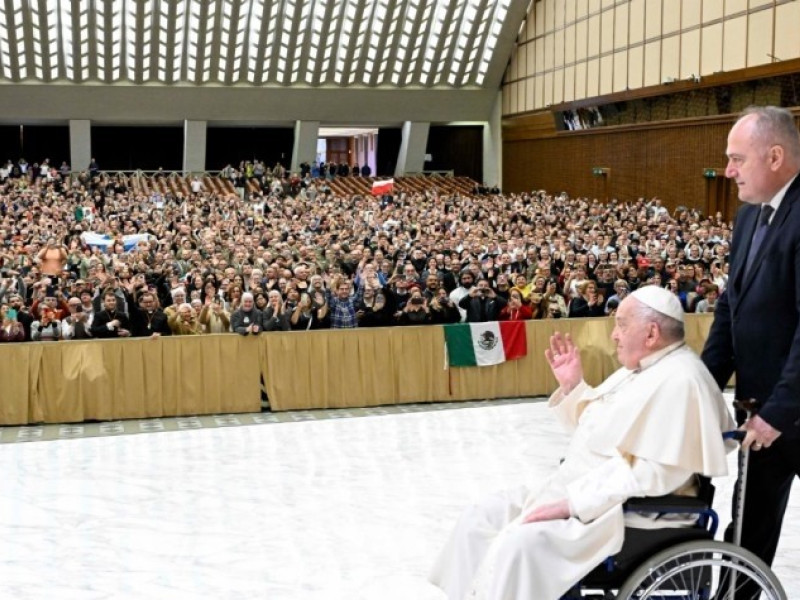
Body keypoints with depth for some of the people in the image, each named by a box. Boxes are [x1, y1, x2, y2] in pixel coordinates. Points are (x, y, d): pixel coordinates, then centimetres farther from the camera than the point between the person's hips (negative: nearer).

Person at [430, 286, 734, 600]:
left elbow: (652, 475, -26)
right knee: (481, 518, 2)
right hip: (585, 492, 11)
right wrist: (572, 387, 7)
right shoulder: (640, 368, 14)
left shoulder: (678, 380, -18)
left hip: (624, 511, -10)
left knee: (519, 543, -29)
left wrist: (572, 503, -25)